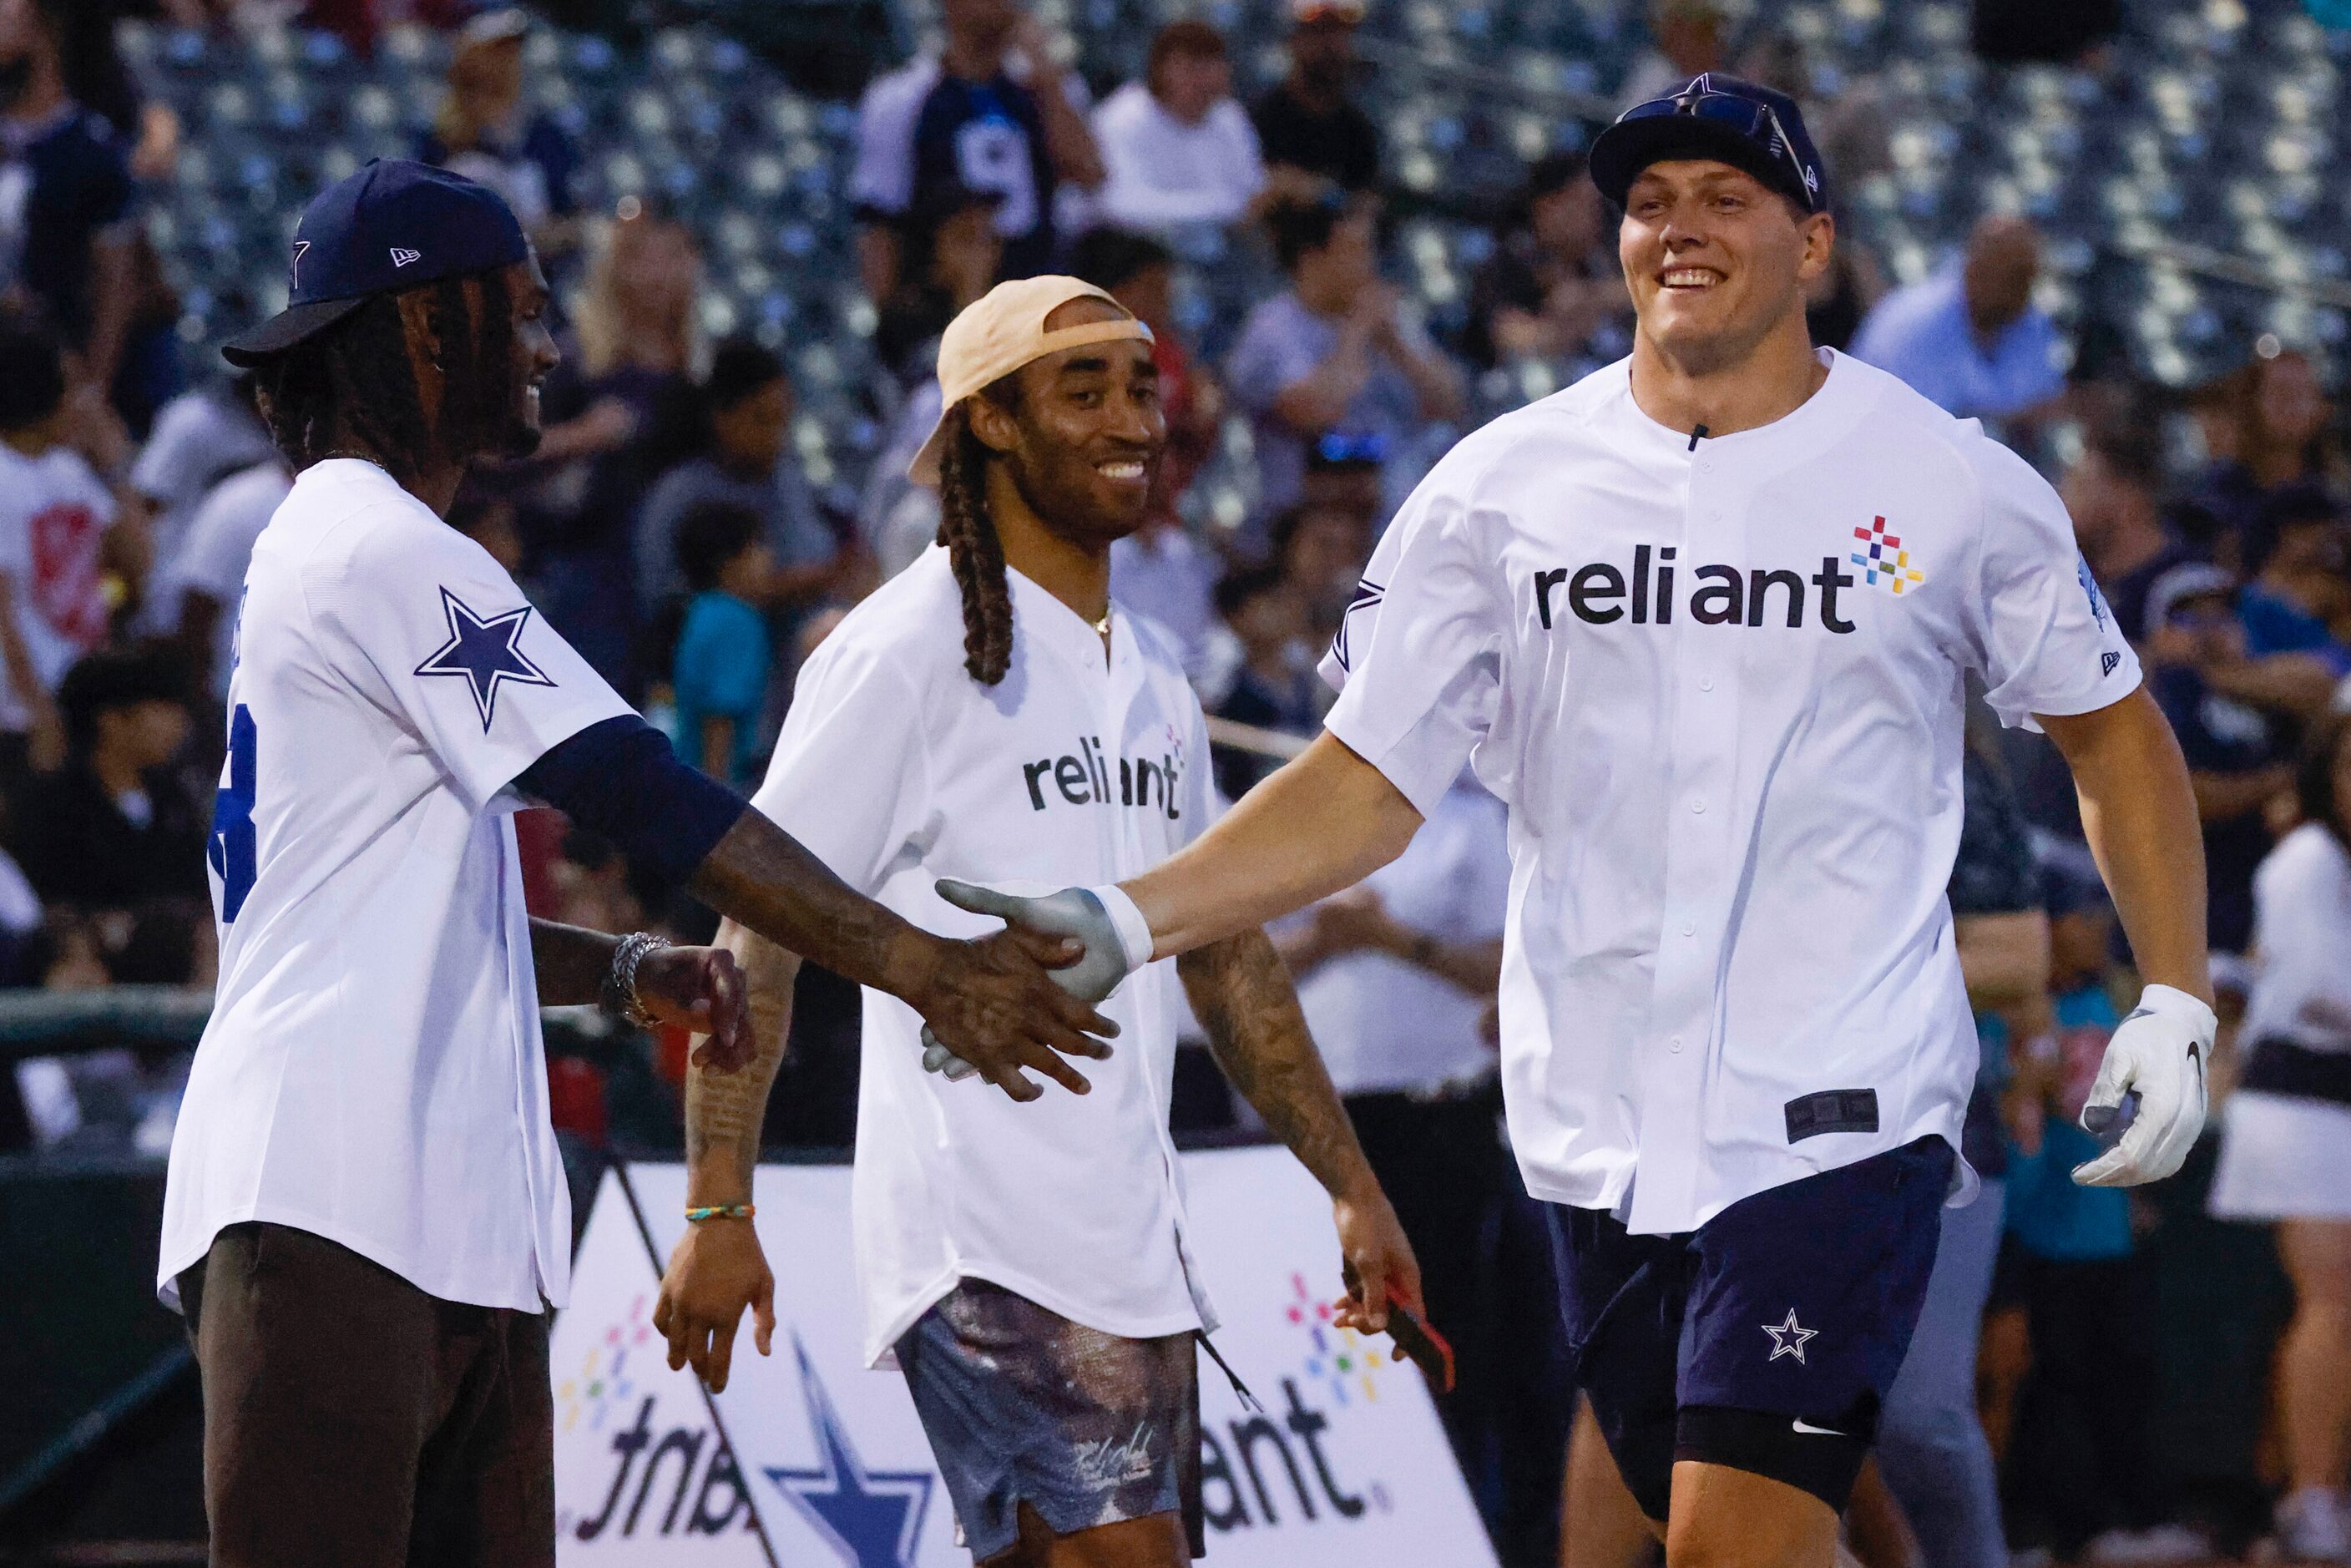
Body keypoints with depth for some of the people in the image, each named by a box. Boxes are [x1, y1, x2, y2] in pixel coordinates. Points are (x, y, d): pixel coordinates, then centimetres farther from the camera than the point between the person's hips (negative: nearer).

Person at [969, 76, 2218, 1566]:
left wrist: (2177, 1001, 6)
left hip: (1840, 1113, -3)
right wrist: (1123, 922, -8)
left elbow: (2112, 726, 13)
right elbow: (1367, 786, 4)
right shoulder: (1504, 483, 4)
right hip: (1598, 1129, 3)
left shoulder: (1951, 483, 0)